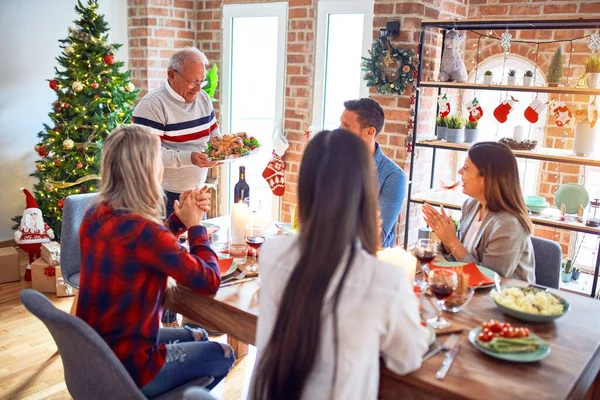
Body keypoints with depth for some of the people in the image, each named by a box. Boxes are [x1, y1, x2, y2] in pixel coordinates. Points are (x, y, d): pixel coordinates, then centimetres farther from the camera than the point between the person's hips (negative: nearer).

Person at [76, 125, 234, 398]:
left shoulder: (95, 217, -3)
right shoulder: (143, 231, -29)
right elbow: (209, 282, -19)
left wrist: (179, 219, 1)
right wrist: (194, 225, -7)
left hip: (94, 353, 8)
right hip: (124, 368, -8)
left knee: (196, 337, 27)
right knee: (223, 354, 16)